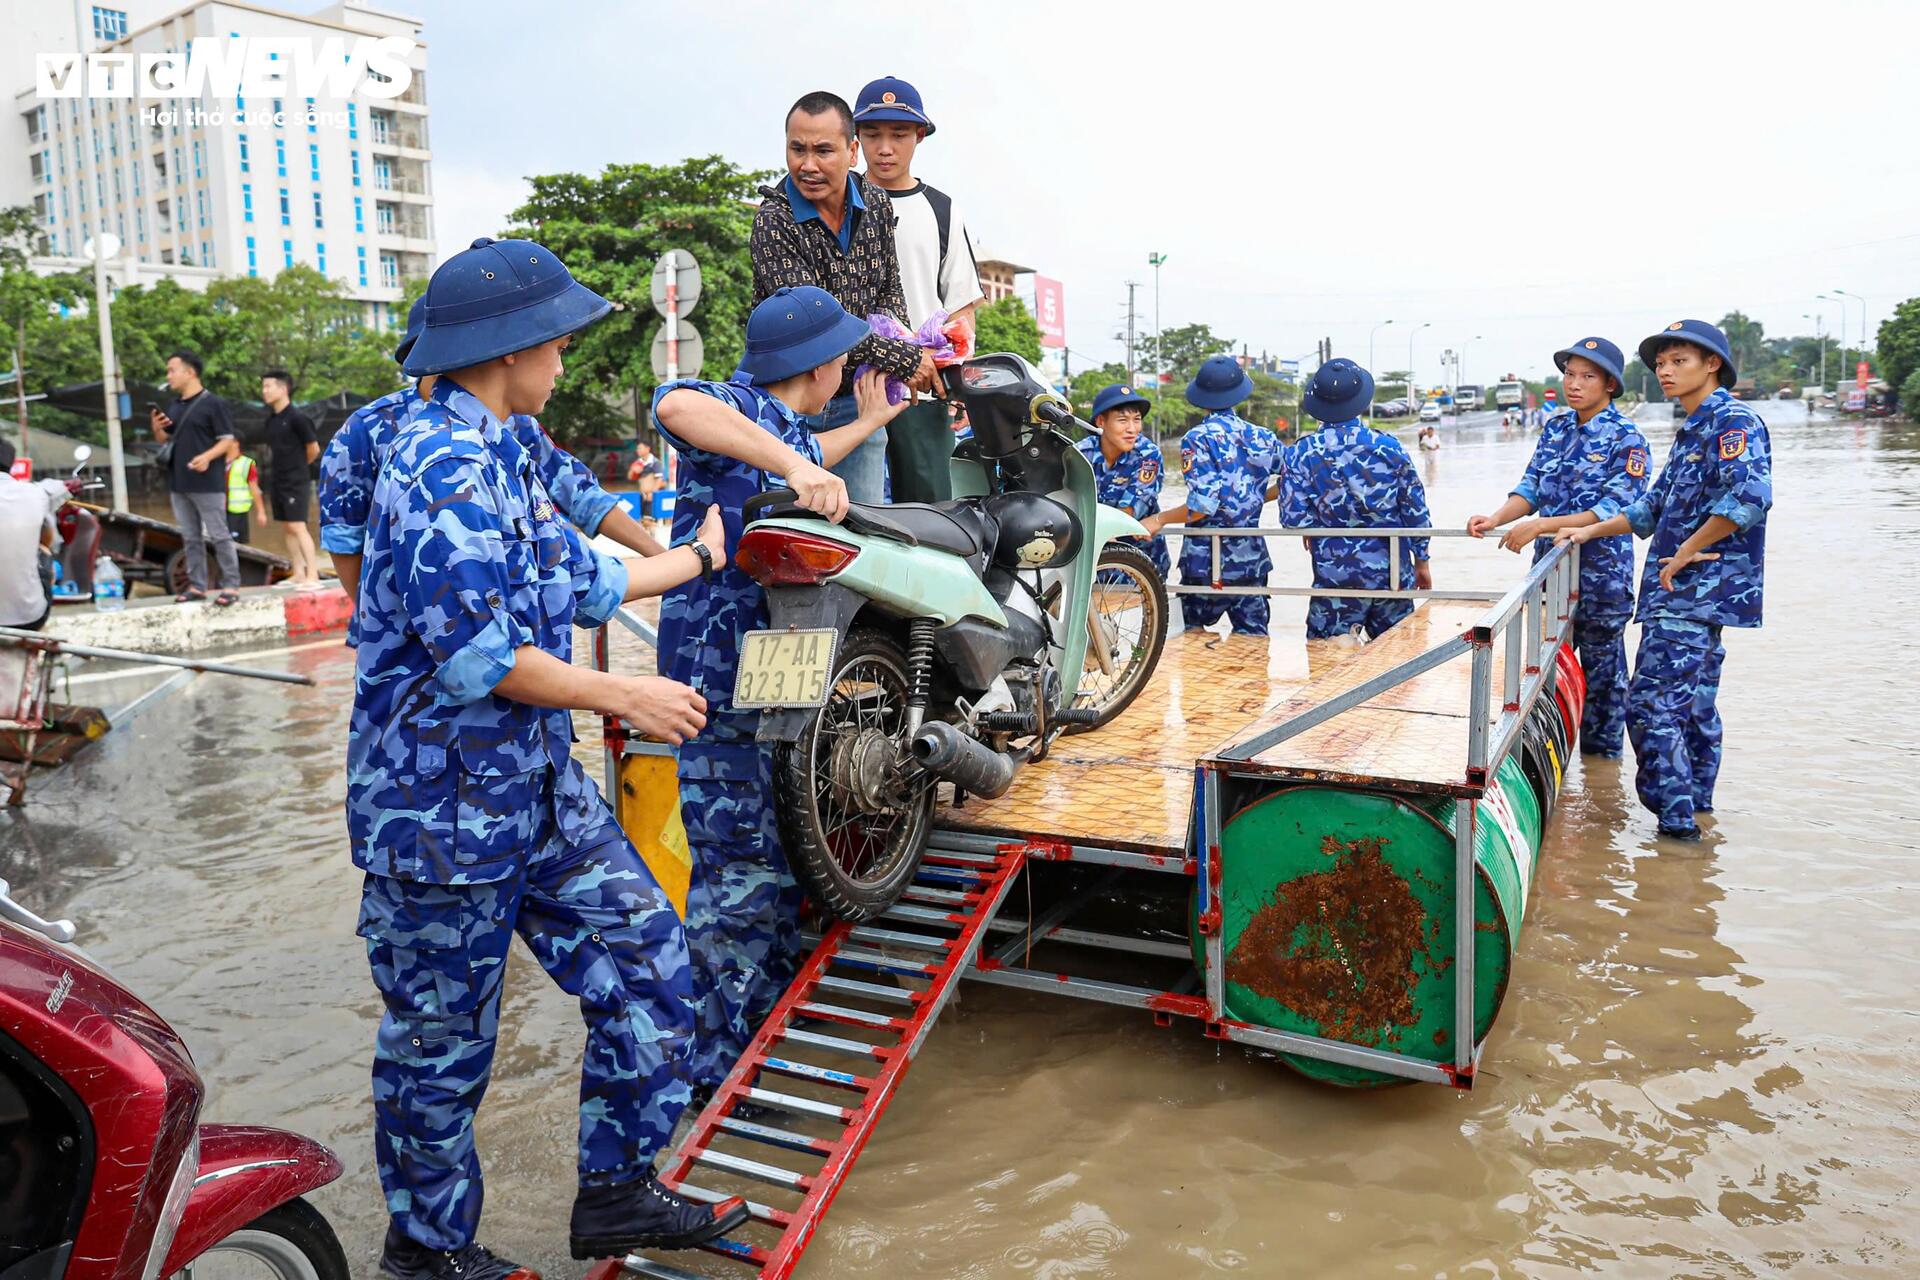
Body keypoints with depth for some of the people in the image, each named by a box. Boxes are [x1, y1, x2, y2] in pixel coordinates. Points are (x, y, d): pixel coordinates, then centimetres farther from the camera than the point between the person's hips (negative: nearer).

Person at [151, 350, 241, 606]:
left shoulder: (214, 404, -5)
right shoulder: (172, 406, 16)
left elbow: (228, 440, -9)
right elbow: (165, 439, 23)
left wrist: (207, 456, -25)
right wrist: (157, 428, 1)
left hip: (208, 483, -7)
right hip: (179, 483, 7)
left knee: (219, 536, -4)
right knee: (191, 538, 10)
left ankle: (229, 586, 0)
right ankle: (196, 586, 16)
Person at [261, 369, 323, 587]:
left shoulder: (297, 418, -11)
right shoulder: (271, 419, 11)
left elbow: (313, 449, -7)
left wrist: (297, 466, 7)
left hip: (295, 482, -8)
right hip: (277, 481, 8)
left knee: (297, 527, -12)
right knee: (286, 529, 9)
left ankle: (313, 575, -12)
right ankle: (298, 574, 14)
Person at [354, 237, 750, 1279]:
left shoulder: (500, 457, 14)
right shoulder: (445, 462, -20)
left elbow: (582, 581, 22)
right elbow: (475, 653, -26)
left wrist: (701, 556, 32)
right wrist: (623, 696, -17)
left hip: (536, 787, 10)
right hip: (442, 803, -10)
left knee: (644, 965, 10)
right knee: (442, 1037, 8)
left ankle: (614, 1194, 24)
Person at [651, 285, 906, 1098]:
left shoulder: (784, 429, 16)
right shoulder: (737, 407, -14)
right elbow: (677, 403, -38)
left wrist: (868, 425, 46)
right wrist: (793, 464, -44)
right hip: (722, 671, -10)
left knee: (787, 858, 19)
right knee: (743, 870, -6)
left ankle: (768, 1033, 36)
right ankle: (715, 1069, 8)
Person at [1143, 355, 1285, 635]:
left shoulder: (1197, 439, -11)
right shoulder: (1261, 437, 4)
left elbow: (1202, 506, -18)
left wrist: (1158, 520, -7)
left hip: (1206, 560, -4)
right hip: (1252, 559, 4)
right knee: (1253, 639, 10)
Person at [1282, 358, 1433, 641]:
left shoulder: (1302, 453, -8)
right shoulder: (1388, 446, -4)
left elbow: (1293, 518, -10)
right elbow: (1416, 510, 2)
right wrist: (1421, 561, 14)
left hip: (1335, 574, -2)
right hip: (1393, 572, 2)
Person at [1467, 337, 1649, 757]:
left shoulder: (1626, 439, -12)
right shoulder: (1556, 427, 7)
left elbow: (1614, 512, -20)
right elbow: (1532, 487, 6)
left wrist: (1539, 525, -27)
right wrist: (1496, 519, -13)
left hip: (1600, 575, -6)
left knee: (1601, 670, 8)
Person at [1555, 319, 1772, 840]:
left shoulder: (1734, 421, -11)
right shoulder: (1690, 432, 19)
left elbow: (1749, 497, -26)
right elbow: (1656, 505, 26)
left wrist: (1686, 553, -19)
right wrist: (1591, 531, 19)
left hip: (1697, 587, -10)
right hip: (1683, 589, 10)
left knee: (1651, 701, -11)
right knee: (1692, 700, 16)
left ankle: (1675, 813, -5)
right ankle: (1695, 806, 26)